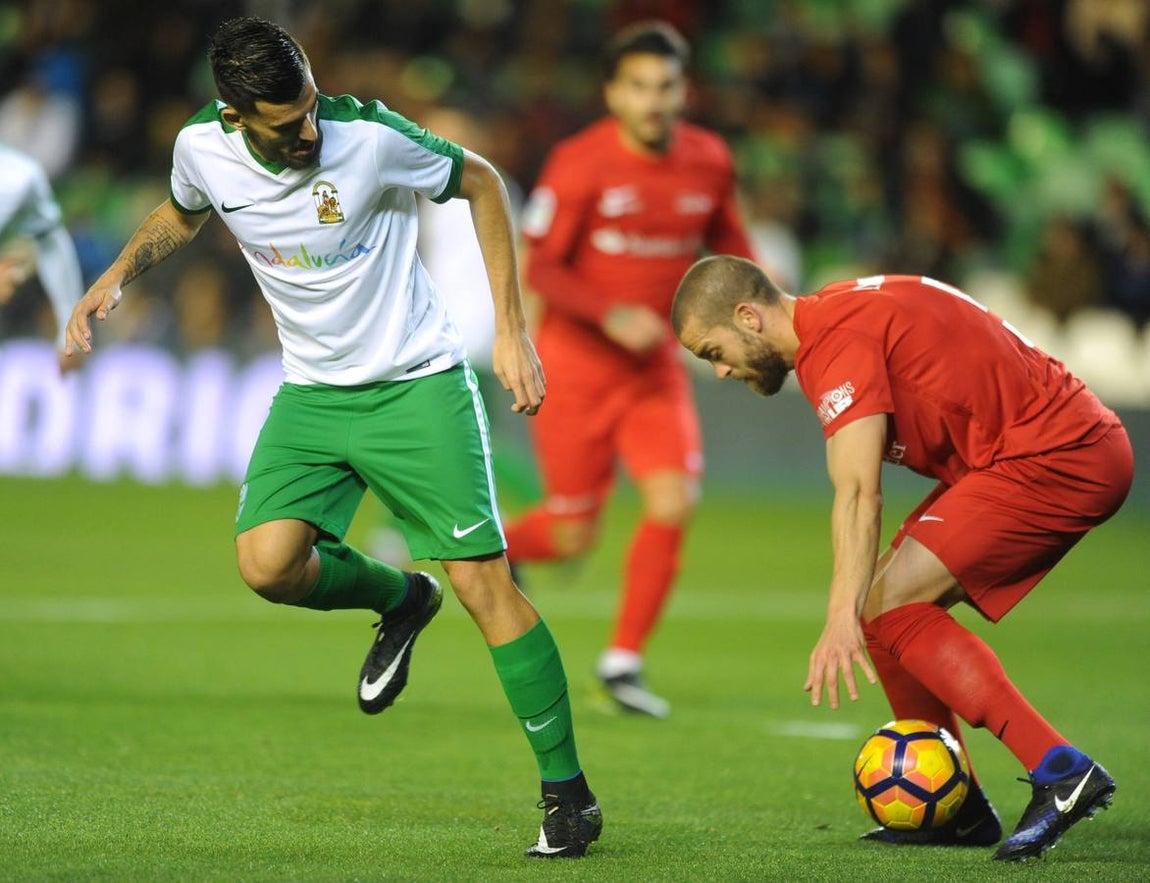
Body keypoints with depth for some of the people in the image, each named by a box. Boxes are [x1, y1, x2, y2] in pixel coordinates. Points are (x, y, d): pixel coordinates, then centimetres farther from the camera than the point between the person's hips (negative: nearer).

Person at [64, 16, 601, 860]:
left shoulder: (369, 133, -21)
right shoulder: (203, 147, -9)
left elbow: (480, 182, -4)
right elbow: (183, 213, 17)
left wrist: (510, 330, -7)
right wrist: (119, 273, -1)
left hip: (417, 381, -4)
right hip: (313, 393, 4)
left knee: (482, 578, -12)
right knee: (268, 561, -18)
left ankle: (568, 794, -1)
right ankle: (400, 600, 16)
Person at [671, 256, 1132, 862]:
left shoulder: (837, 337, -16)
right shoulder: (844, 313, 15)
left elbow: (858, 494, -28)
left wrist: (842, 619, -36)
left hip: (1055, 459, -10)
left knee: (889, 606, -14)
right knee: (883, 603, 8)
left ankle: (1060, 772, -18)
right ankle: (958, 812, 11)